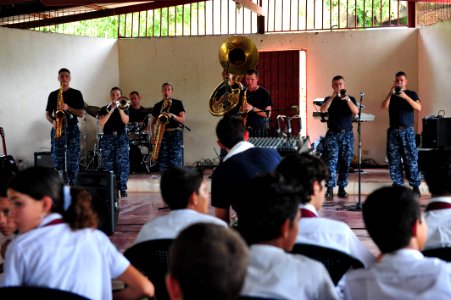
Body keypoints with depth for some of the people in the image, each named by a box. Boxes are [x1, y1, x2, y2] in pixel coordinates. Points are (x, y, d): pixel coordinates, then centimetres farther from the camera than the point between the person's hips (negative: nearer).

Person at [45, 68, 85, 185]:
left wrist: (68, 108, -15)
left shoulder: (76, 94, 6)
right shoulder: (53, 95, 13)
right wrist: (52, 121, -7)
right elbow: (48, 113, 14)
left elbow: (82, 113, 0)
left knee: (73, 160, -6)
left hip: (72, 129, -2)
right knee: (57, 159, -1)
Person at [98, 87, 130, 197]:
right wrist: (111, 110, -13)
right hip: (108, 138, 1)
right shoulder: (104, 109, 9)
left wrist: (120, 108, -14)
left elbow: (125, 121, -8)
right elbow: (101, 122, -9)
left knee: (123, 163, -9)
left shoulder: (124, 108, 11)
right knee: (109, 164, -1)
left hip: (121, 137, 0)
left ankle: (123, 188, -8)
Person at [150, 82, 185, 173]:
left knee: (175, 161, -11)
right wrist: (153, 135, 3)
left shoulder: (178, 103, 6)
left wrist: (173, 116, -17)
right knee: (163, 161, -1)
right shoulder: (157, 106, 15)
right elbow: (153, 123, 19)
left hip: (175, 134, -3)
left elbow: (182, 120, 0)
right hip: (162, 134, 3)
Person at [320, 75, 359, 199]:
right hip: (332, 134, -1)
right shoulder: (329, 99, 9)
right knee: (331, 162, -11)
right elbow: (323, 110, -11)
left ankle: (342, 188, 9)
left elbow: (356, 111, -9)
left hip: (347, 134, 1)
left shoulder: (351, 99, 9)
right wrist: (333, 97, -19)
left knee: (345, 163, 2)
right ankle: (329, 189, -14)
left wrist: (347, 99, -23)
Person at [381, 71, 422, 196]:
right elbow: (384, 106, -4)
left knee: (411, 159, -7)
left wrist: (405, 97, -19)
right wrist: (390, 93, -15)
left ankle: (415, 186, -5)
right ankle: (397, 185, 4)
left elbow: (418, 108, -8)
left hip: (407, 130, -2)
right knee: (394, 160, 0)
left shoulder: (411, 94, 9)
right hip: (393, 131, 3)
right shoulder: (391, 95, 15)